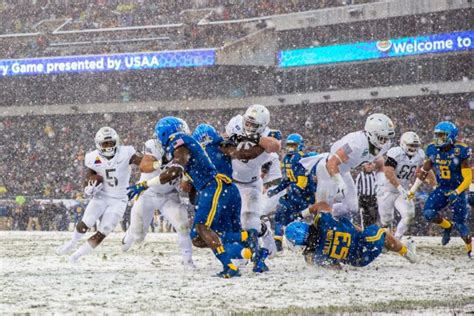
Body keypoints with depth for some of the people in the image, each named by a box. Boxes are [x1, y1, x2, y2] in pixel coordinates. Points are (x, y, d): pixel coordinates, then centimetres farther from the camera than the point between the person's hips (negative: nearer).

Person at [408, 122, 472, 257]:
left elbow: (468, 178, -18)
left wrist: (456, 192, -32)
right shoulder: (433, 150, -5)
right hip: (442, 189, 4)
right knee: (428, 213, -18)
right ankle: (447, 226, 11)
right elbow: (424, 171, 9)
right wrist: (412, 190, 7)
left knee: (460, 224, -5)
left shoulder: (460, 151, -19)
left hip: (458, 190, -4)